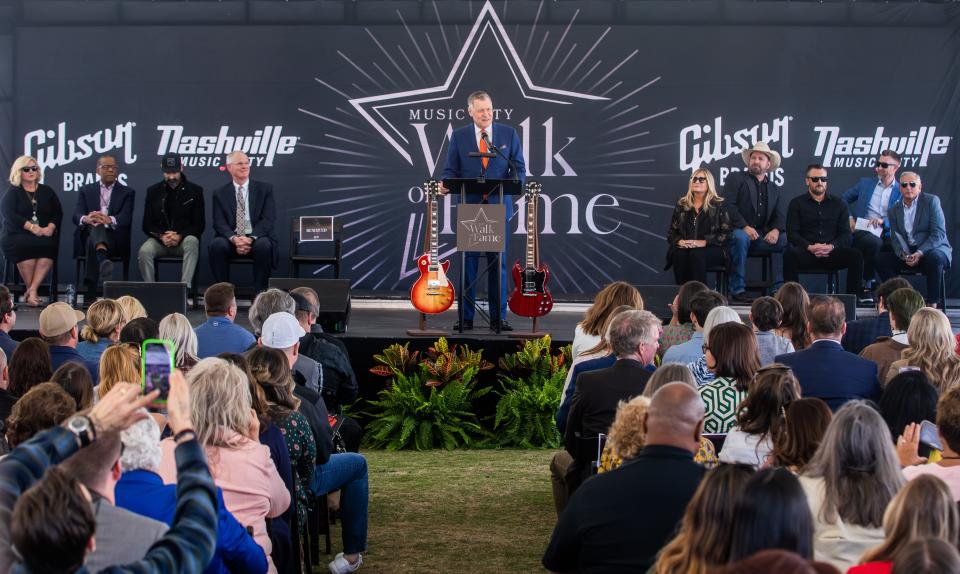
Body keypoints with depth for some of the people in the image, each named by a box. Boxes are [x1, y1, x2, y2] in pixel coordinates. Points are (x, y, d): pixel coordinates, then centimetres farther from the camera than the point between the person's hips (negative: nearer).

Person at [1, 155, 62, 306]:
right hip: (17, 236, -2)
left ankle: (31, 291, -36)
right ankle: (31, 291, -28)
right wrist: (32, 227, -19)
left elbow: (58, 213, 12)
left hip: (44, 236, 2)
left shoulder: (47, 191, 20)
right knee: (25, 245, -37)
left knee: (49, 245, -33)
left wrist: (50, 227, -11)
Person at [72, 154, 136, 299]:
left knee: (92, 242, -37)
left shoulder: (127, 193, 17)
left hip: (115, 239, -1)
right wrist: (86, 219, -22)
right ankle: (104, 261, -70)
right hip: (88, 235, 1)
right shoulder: (86, 190, 22)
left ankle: (91, 293, -52)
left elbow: (126, 218, -2)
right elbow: (76, 216, 5)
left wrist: (109, 220, -26)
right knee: (95, 226, -37)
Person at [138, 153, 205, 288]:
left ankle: (185, 286, -39)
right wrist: (161, 236, -13)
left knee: (192, 242, -36)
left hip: (184, 239, -1)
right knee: (144, 251, -31)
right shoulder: (153, 191, 10)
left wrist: (180, 236, -15)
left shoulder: (195, 191, 4)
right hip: (159, 240, 1)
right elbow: (147, 225, 9)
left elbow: (199, 224, 2)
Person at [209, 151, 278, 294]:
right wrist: (234, 239, -20)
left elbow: (268, 219, -3)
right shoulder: (220, 194, 12)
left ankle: (260, 292, -22)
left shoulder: (265, 189, 8)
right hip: (231, 241, 1)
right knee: (216, 245, -31)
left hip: (257, 240, -1)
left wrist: (251, 238, -19)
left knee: (264, 245, -35)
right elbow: (219, 223, 1)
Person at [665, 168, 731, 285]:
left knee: (697, 255, -36)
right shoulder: (681, 205, 17)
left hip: (712, 249, -2)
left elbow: (725, 234, -3)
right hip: (684, 248, 2)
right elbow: (671, 232, 15)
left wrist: (704, 242, -16)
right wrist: (679, 241, -9)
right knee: (679, 255, -32)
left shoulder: (719, 205, 5)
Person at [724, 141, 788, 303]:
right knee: (740, 238, -38)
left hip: (763, 237, 4)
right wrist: (744, 227, -18)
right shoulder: (735, 178, 10)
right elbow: (728, 205, -4)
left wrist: (776, 230, -12)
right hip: (739, 231, -4)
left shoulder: (775, 189, 23)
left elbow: (781, 216, 12)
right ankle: (738, 290, -32)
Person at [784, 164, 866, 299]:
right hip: (806, 253, -2)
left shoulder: (838, 204, 18)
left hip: (831, 253, 2)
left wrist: (831, 246, -12)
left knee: (856, 256, -27)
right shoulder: (797, 203, 12)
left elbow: (845, 234, 9)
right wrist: (810, 247, -16)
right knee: (790, 254, -35)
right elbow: (792, 234, 2)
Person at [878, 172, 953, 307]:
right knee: (881, 259, -17)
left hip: (934, 249, -4)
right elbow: (896, 238, 4)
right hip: (907, 252, 4)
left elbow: (939, 233, -10)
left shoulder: (931, 201, -2)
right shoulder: (894, 210, 11)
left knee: (934, 258, -37)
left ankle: (933, 303, -24)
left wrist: (920, 253, -23)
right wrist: (904, 255, -18)